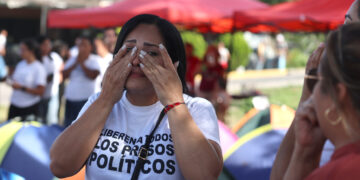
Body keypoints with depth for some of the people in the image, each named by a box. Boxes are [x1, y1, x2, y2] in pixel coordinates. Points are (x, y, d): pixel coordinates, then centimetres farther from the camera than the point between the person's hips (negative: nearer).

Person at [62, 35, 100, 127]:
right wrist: (75, 64, -5)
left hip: (86, 99, -5)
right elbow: (64, 75, 5)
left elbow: (93, 75, -15)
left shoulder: (94, 60, 1)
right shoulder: (72, 59, 15)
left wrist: (82, 63, -8)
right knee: (68, 126, 7)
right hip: (70, 99, 5)